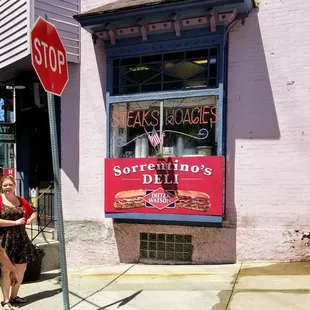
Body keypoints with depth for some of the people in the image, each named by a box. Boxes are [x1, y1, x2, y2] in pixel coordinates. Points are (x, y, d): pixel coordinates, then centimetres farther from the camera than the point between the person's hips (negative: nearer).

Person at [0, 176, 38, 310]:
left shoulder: (21, 201, 6)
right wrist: (15, 222, -16)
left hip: (21, 238, 5)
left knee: (21, 269, 11)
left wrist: (30, 219, 0)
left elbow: (33, 212, 21)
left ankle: (14, 296, 28)